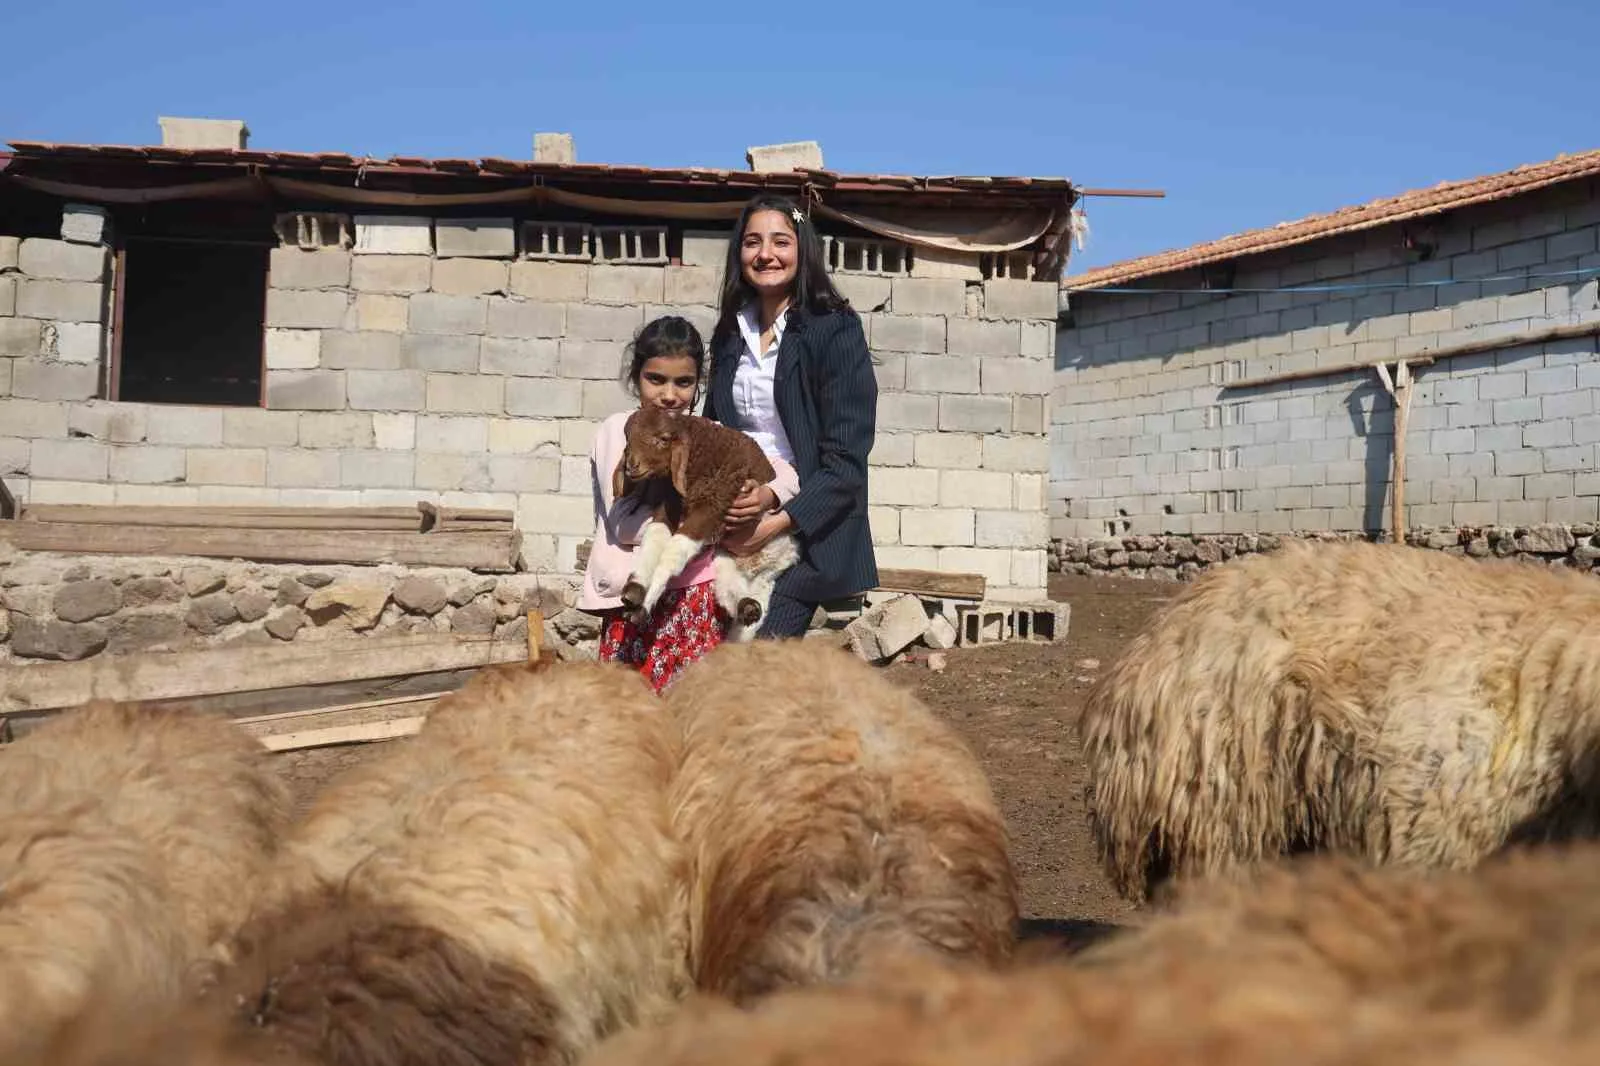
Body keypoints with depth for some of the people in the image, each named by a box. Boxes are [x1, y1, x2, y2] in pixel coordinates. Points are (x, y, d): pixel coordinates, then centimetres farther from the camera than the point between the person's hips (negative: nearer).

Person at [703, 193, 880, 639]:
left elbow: (845, 461, -10)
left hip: (807, 531, -5)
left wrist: (774, 524, -16)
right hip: (736, 526, 5)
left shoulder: (835, 329, -5)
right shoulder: (731, 333, 13)